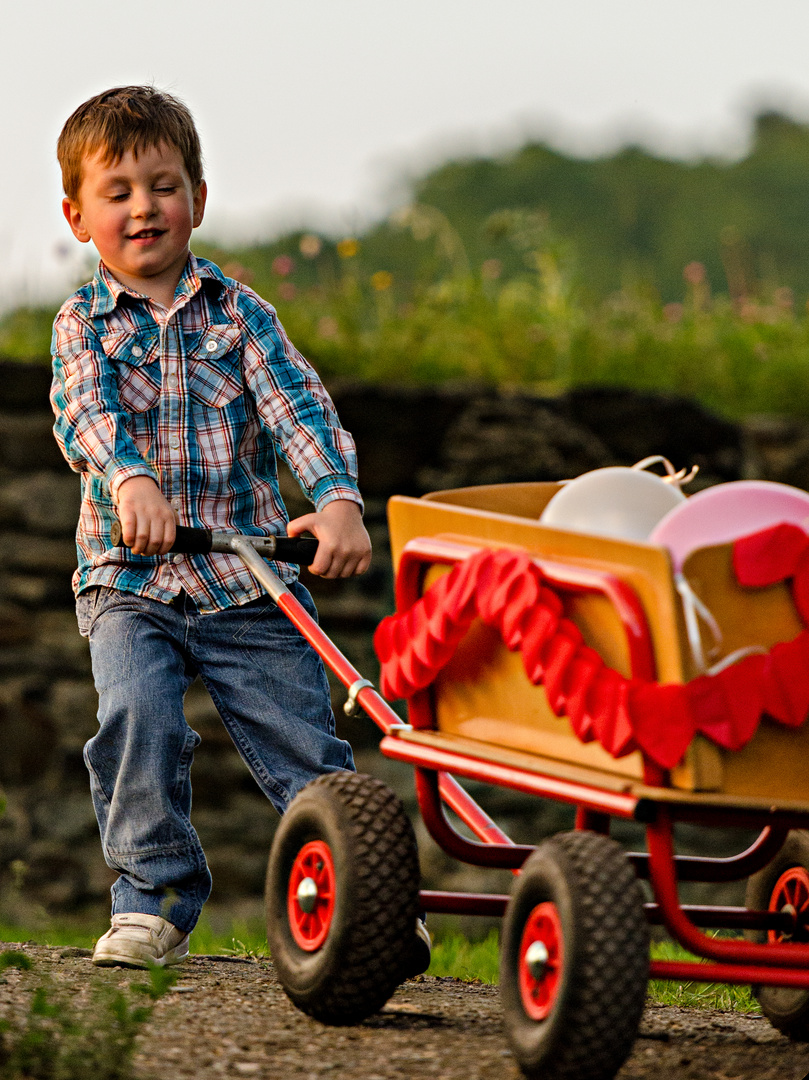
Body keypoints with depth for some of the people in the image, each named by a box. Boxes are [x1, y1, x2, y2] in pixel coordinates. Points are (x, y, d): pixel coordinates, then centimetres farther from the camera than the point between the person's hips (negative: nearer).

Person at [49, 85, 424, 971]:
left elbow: (298, 406, -5)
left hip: (249, 575, 1)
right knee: (137, 717, -23)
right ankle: (153, 901, -11)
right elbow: (87, 408, -13)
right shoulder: (83, 323, 6)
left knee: (304, 745, -3)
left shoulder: (238, 312, 8)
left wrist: (339, 498, -24)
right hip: (130, 576, -1)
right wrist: (131, 479, -36)